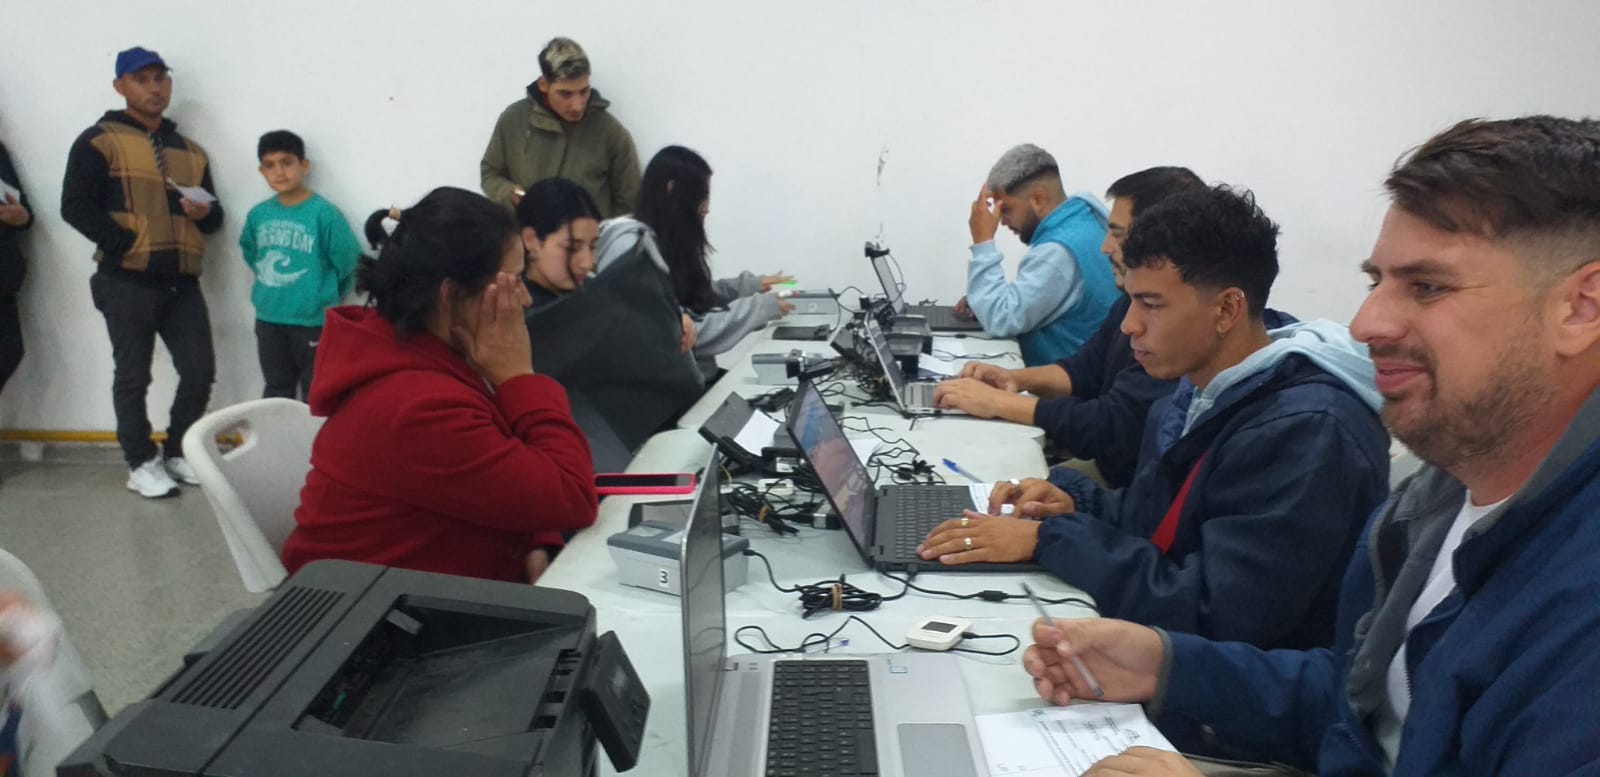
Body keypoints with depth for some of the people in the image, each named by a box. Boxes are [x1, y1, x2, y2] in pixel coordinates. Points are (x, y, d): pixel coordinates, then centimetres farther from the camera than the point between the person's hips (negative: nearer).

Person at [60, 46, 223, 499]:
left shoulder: (190, 150, 18)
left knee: (200, 370, 4)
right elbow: (76, 207, -8)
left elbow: (214, 214, 22)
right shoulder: (100, 141, 0)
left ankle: (178, 453, 22)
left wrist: (206, 213, -3)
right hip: (127, 282, -5)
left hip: (182, 283, 5)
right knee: (133, 377, 2)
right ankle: (142, 464, 13)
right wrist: (127, 246, -18)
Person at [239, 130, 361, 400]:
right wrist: (270, 287, 16)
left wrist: (326, 298, 1)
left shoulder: (324, 213, -15)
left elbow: (348, 261, -11)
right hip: (268, 319, 5)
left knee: (315, 395, 6)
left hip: (314, 320, -5)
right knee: (276, 392, 17)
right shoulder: (258, 214, 1)